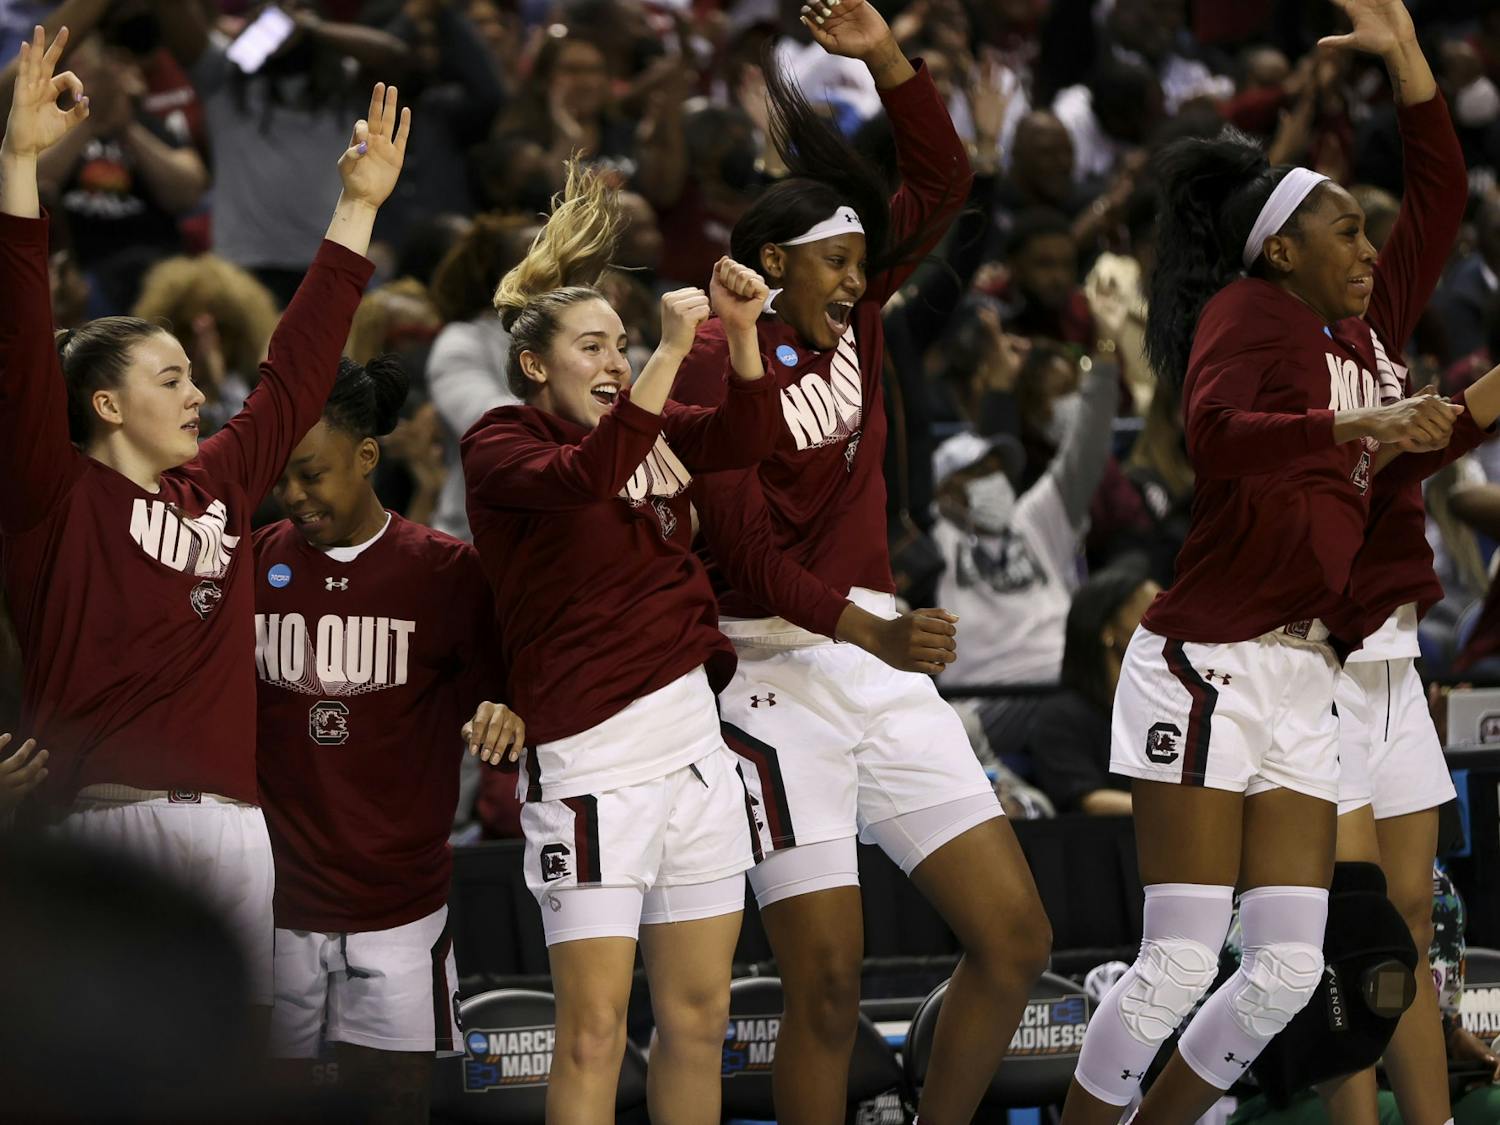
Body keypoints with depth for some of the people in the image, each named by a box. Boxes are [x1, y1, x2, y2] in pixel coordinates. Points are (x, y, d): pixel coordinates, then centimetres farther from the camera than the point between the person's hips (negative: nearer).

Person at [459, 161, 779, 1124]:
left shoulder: (648, 425, 13)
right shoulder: (499, 444, -6)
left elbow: (742, 440, -3)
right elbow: (583, 479, -26)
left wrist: (742, 329, -18)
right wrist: (672, 351, -31)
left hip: (694, 734, 6)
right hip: (592, 755, -6)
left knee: (698, 1016, 8)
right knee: (595, 1028, -9)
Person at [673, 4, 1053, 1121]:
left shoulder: (853, 319, 10)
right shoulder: (718, 358, -10)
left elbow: (942, 182, 12)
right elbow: (746, 554, -17)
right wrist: (874, 633, -29)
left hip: (881, 662, 7)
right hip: (782, 669, -7)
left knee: (1015, 935, 1)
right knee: (828, 985, -9)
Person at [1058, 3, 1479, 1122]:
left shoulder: (1362, 335, 17)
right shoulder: (1246, 311, -4)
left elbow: (1438, 198, 24)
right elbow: (1216, 433, -24)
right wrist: (1355, 428, -34)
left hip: (1304, 681, 8)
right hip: (1210, 666, -8)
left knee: (1290, 967, 2)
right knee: (1183, 958, -12)